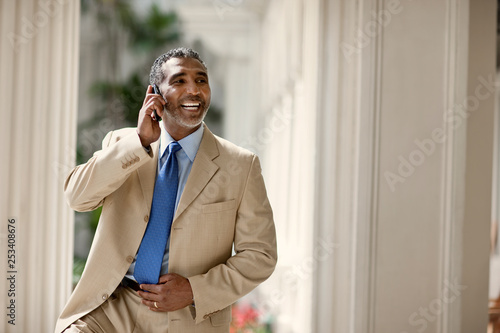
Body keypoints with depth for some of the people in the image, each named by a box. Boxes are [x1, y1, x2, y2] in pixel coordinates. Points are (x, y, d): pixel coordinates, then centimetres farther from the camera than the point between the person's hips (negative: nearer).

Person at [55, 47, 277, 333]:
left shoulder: (240, 166, 3)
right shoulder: (122, 143, 9)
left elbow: (259, 256, 2)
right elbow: (77, 196, -7)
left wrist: (195, 291, -10)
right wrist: (140, 141, -13)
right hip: (112, 308, 1)